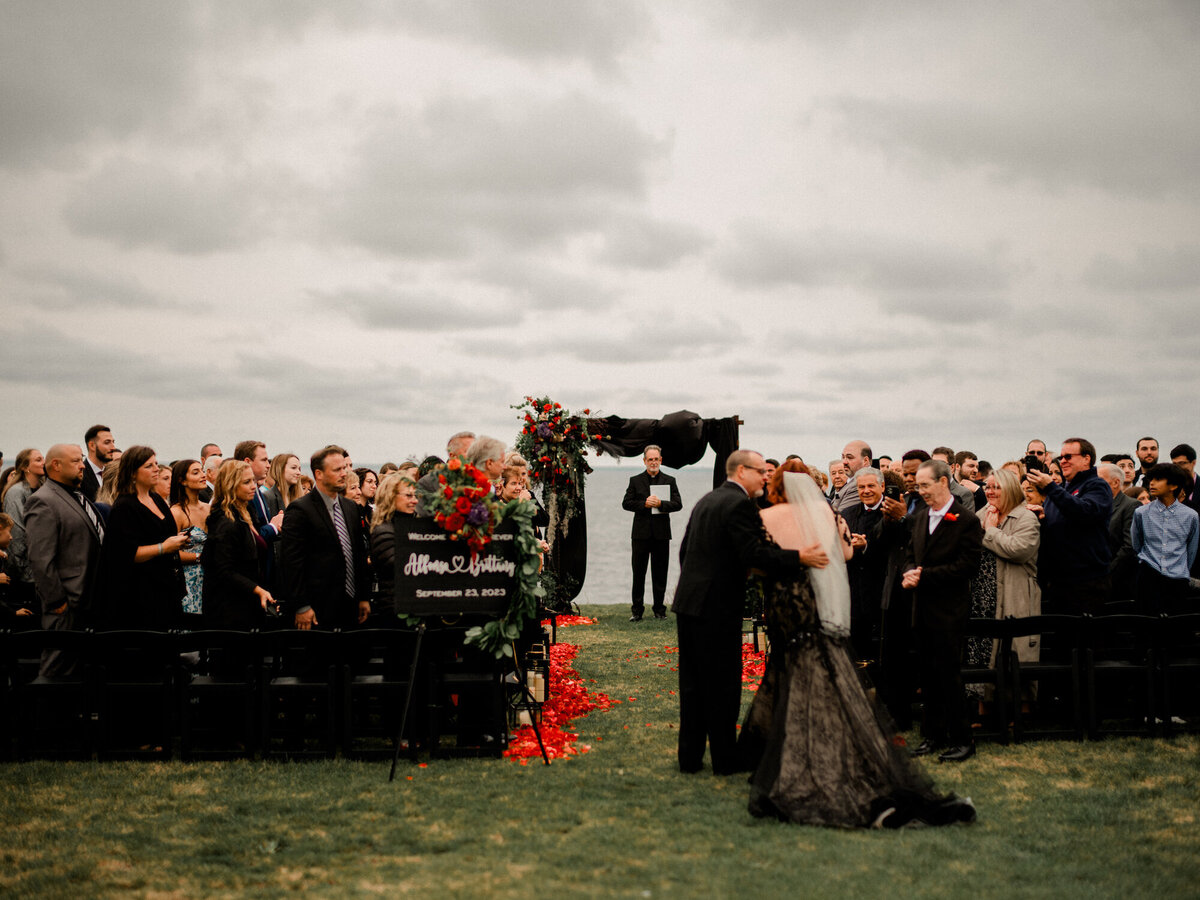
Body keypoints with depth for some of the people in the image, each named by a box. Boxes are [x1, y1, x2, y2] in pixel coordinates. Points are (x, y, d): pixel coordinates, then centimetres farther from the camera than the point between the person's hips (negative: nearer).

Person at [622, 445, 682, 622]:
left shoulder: (669, 481, 8)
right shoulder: (635, 481, 7)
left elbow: (678, 504, 0)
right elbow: (626, 503, 1)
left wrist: (660, 504, -16)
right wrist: (644, 504, -14)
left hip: (661, 533, 0)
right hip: (641, 533, 0)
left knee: (660, 574, 4)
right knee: (638, 573, 1)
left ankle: (659, 609, 12)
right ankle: (637, 610, 7)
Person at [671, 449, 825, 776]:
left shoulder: (706, 500, 15)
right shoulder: (740, 504, -13)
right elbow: (752, 553, -22)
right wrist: (798, 557, -19)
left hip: (687, 602, 9)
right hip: (718, 606, -9)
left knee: (692, 683, 13)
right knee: (723, 684, 1)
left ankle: (689, 756, 18)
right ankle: (725, 759, 9)